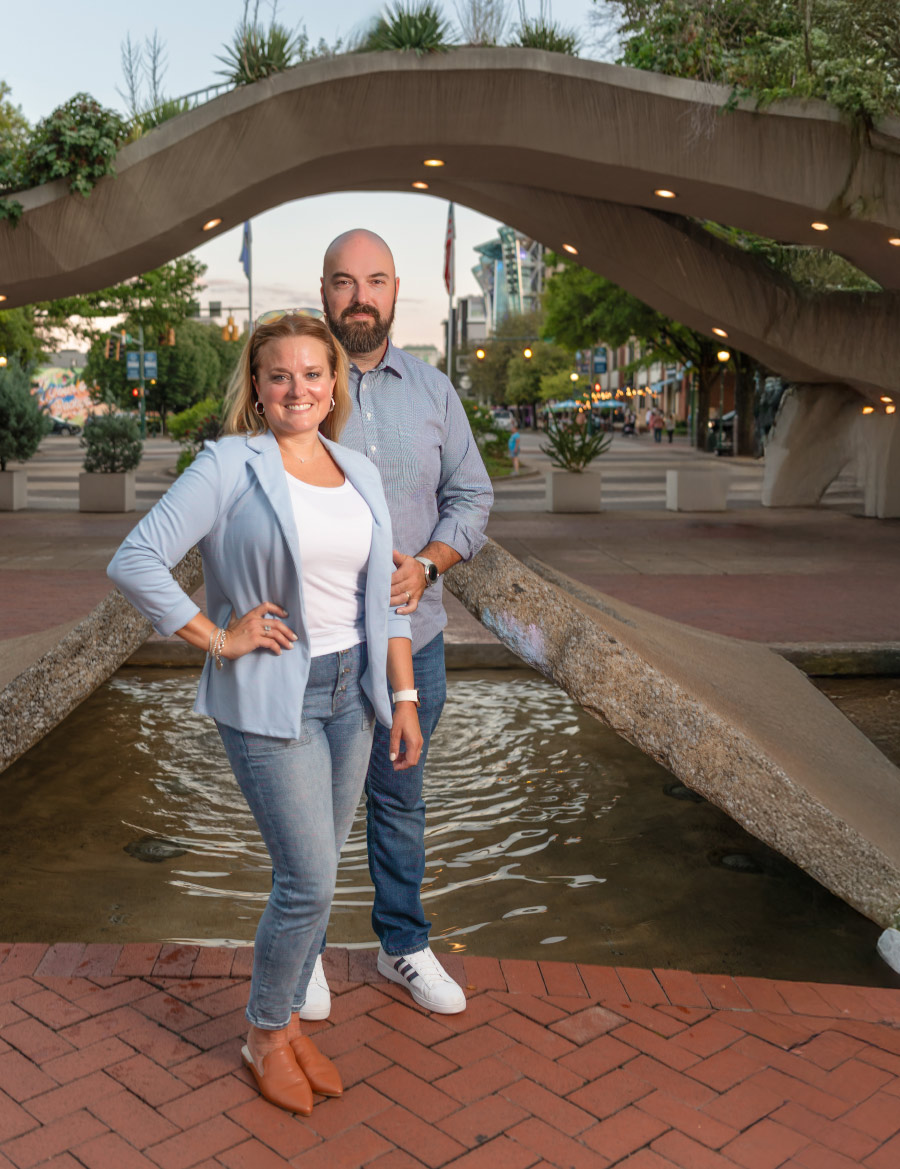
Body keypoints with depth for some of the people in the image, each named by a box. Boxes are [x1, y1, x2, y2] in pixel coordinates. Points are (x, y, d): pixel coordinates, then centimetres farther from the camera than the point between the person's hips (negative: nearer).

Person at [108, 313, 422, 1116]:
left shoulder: (360, 474, 7)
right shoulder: (229, 466, -10)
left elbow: (382, 599, 9)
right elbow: (135, 564, -16)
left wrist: (404, 699, 5)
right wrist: (218, 639, -14)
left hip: (347, 693, 6)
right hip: (268, 698, -6)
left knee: (314, 876, 14)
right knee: (309, 882, -3)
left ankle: (290, 1021, 34)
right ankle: (266, 1034, 22)